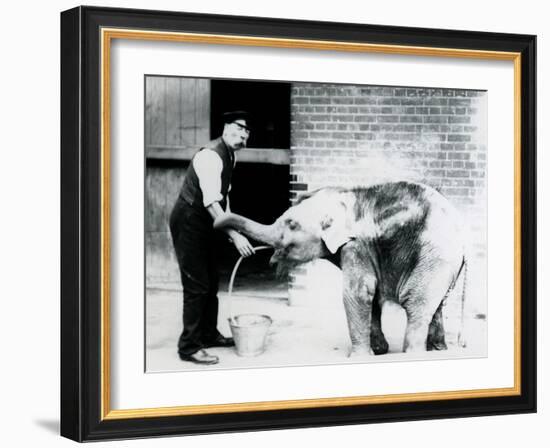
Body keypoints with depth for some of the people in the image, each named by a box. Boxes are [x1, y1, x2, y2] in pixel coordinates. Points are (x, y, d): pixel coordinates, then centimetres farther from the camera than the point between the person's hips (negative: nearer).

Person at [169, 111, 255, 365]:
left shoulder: (230, 155, 6)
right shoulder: (211, 156, -25)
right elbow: (211, 203, -33)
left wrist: (231, 227, 9)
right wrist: (235, 235, -37)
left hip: (204, 222, 10)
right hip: (188, 222, -10)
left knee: (210, 281, 17)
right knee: (196, 285, -8)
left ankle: (209, 334, 31)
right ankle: (189, 347, -1)